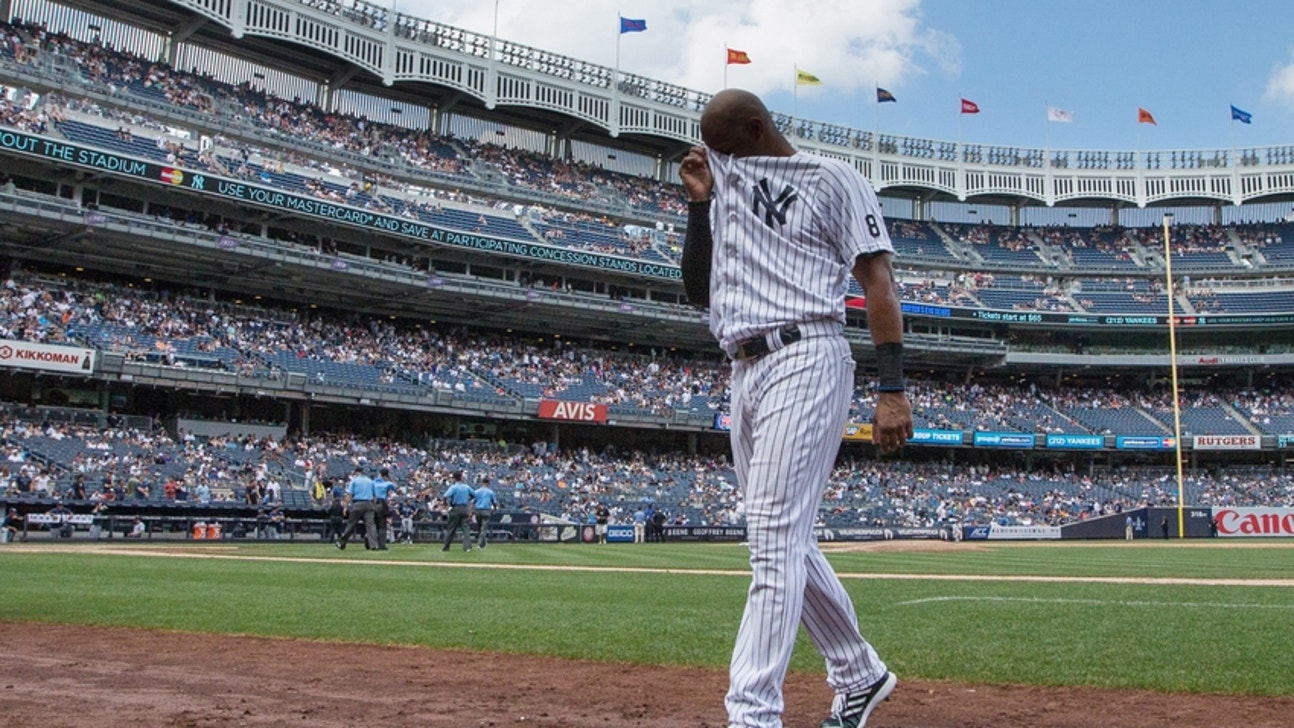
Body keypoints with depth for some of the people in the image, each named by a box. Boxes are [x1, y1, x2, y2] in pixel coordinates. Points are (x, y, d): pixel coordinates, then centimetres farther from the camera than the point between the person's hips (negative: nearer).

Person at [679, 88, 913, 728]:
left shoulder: (830, 179, 2)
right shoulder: (725, 194, 21)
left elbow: (878, 280, -5)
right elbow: (699, 290, 18)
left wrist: (892, 390, -14)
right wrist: (699, 202, 8)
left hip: (804, 358, -8)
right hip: (744, 369, 8)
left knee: (774, 537, -15)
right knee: (785, 541, 13)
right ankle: (860, 675, 29)